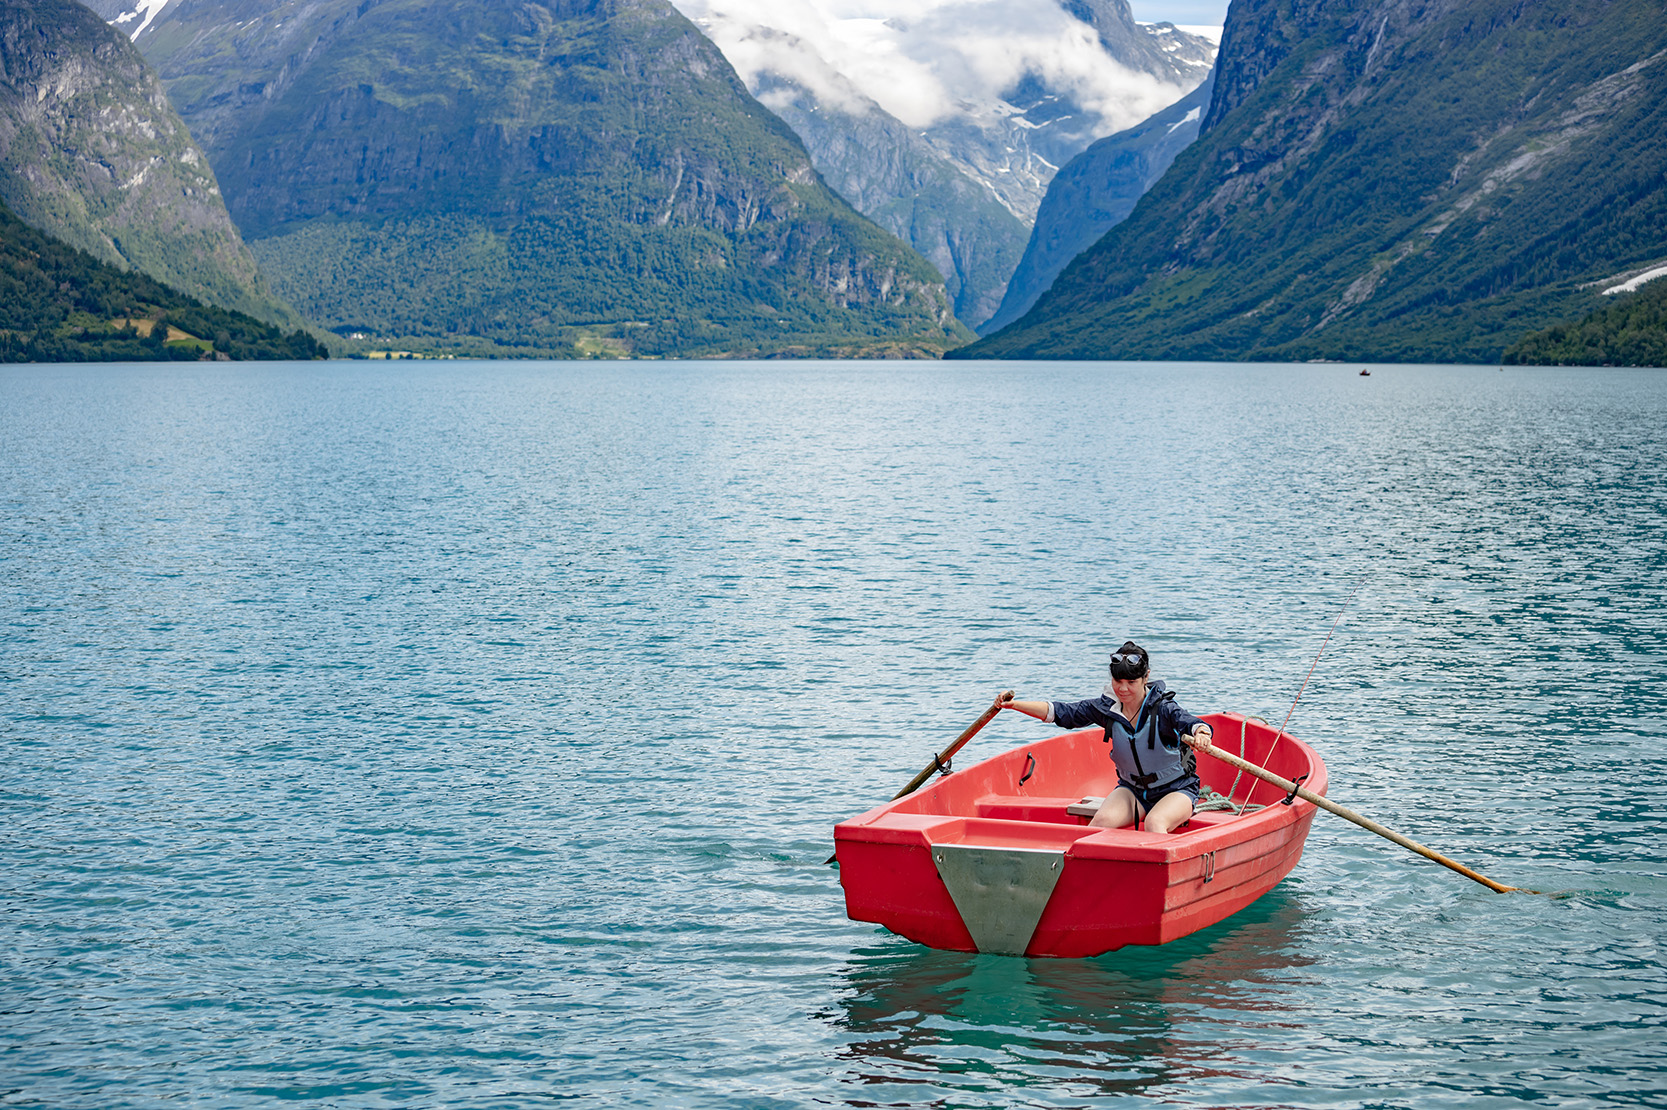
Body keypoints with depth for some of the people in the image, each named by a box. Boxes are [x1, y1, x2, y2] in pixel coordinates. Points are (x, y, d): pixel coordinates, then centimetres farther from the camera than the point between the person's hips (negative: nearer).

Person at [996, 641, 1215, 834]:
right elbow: (1060, 712, -5)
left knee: (1154, 823, -34)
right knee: (1103, 820, -23)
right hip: (1133, 788, 4)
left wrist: (1200, 733, -65)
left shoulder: (1162, 708, -21)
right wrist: (1014, 704, -15)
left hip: (1177, 789, -4)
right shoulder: (1106, 707, -7)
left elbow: (1189, 722, -39)